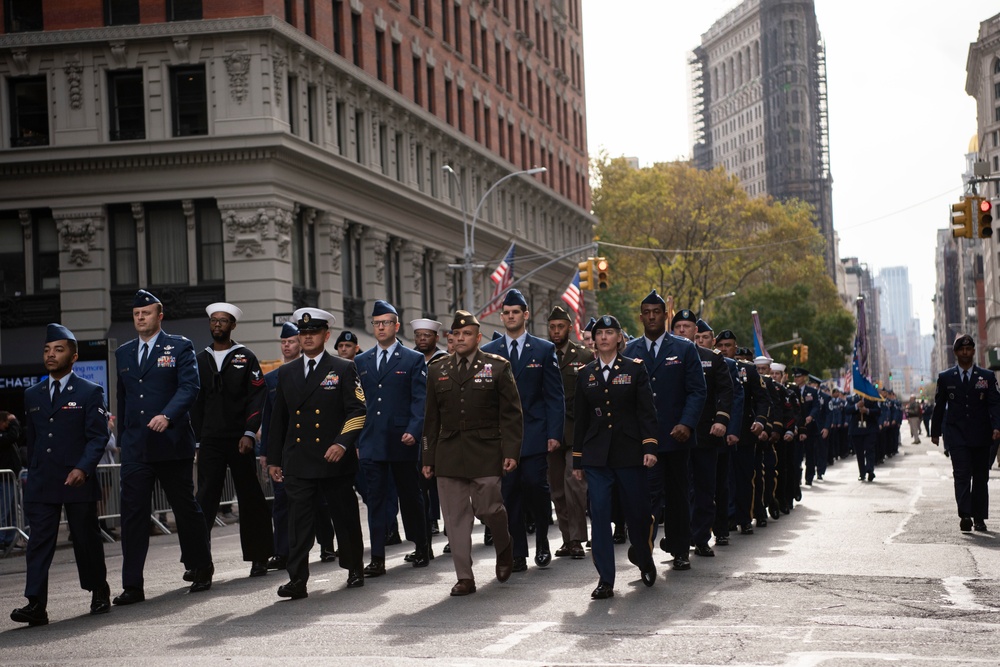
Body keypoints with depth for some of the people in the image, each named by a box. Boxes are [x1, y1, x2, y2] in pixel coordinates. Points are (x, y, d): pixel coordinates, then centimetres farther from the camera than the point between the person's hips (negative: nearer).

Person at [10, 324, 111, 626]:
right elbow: (31, 439, 18)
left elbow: (98, 436, -7)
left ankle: (99, 592, 26)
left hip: (78, 480, -3)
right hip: (41, 483, 3)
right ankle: (35, 604, -12)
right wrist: (35, 471, 12)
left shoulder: (90, 392, 0)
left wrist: (83, 468, -19)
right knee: (39, 541, -6)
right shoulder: (32, 395, 14)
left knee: (87, 539, 7)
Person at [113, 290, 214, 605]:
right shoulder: (123, 353, 15)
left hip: (172, 443, -4)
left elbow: (189, 387, -12)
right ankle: (132, 585, -2)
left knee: (186, 508, 7)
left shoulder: (180, 347, 0)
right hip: (135, 447, 4)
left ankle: (201, 569, 25)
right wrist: (122, 437, 17)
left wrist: (167, 416, -27)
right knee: (133, 513, -3)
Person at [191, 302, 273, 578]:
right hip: (210, 441, 2)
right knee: (205, 498, -6)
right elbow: (196, 403, 13)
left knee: (250, 498, 4)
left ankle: (258, 557, 12)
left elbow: (257, 397, -3)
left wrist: (249, 433, -12)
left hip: (240, 440, -2)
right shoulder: (200, 360, 11)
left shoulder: (245, 357, 3)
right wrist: (197, 441, 7)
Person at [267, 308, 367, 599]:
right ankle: (297, 580, -9)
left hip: (335, 460, -2)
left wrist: (342, 443, -18)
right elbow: (278, 419, 17)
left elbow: (357, 411, -4)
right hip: (297, 463, 2)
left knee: (345, 518, 8)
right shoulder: (286, 373, 14)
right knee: (298, 520, -6)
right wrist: (273, 459, 14)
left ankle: (354, 569, 26)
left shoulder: (343, 369, 2)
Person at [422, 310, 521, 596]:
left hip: (486, 453, -3)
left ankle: (504, 547, 24)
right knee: (455, 517, 1)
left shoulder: (497, 367, 3)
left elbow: (511, 413, 0)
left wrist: (511, 451, -8)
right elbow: (432, 419, 15)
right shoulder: (438, 371, 12)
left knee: (488, 507, -8)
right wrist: (428, 458, 11)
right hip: (449, 454, 3)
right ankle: (465, 577, 7)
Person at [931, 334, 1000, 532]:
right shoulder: (945, 378, 8)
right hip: (957, 434, -1)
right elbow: (939, 406, 13)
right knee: (962, 474, -13)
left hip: (981, 435, 1)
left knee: (981, 477, 5)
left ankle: (979, 518, 13)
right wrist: (935, 432, 10)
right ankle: (965, 515, -22)